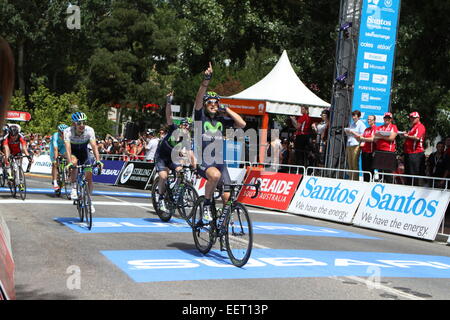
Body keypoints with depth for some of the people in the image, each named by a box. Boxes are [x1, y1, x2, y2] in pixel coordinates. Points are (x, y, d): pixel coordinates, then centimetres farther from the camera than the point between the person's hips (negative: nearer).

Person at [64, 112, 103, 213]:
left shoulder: (89, 130, -27)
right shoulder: (68, 131, -29)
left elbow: (94, 146, -34)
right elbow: (68, 148, -38)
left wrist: (98, 160, -47)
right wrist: (69, 163, -51)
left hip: (84, 152, 2)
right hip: (73, 152, -1)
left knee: (89, 176, -8)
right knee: (74, 162, -35)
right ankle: (74, 189, -19)